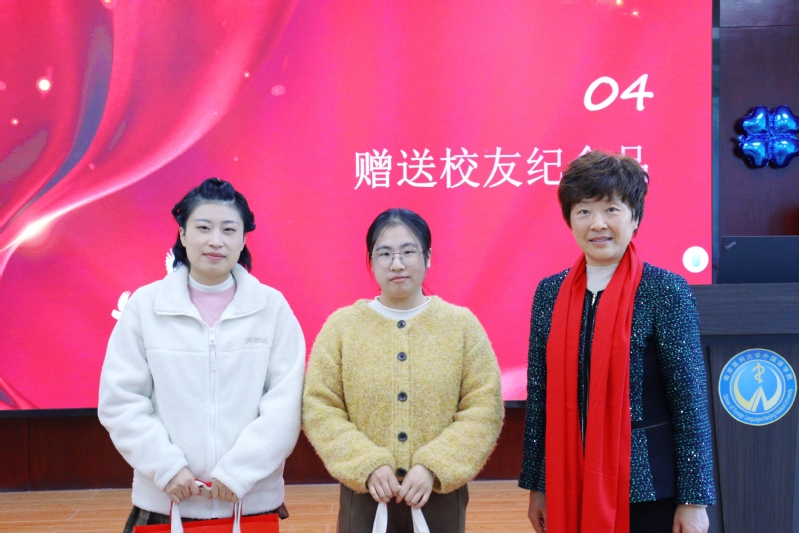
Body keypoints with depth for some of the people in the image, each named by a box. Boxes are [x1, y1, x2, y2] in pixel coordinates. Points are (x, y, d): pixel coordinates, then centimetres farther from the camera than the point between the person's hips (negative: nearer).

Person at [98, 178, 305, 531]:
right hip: (165, 501, 0)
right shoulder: (145, 304, -1)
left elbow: (285, 402, -7)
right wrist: (166, 467, -11)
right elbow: (121, 400, -2)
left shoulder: (272, 306, -2)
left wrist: (238, 471, -13)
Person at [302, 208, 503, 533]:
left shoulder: (462, 324, 0)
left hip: (439, 496, 0)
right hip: (365, 496, 0)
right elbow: (319, 408, -2)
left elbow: (484, 409, -4)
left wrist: (433, 467, -13)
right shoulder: (341, 325, 1)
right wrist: (367, 465, -12)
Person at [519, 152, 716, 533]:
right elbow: (539, 395, 6)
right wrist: (536, 485, 7)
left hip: (646, 482, -3)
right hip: (569, 483, 3)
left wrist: (694, 498, -8)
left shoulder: (666, 291, -8)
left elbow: (690, 400, -7)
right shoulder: (550, 293, 2)